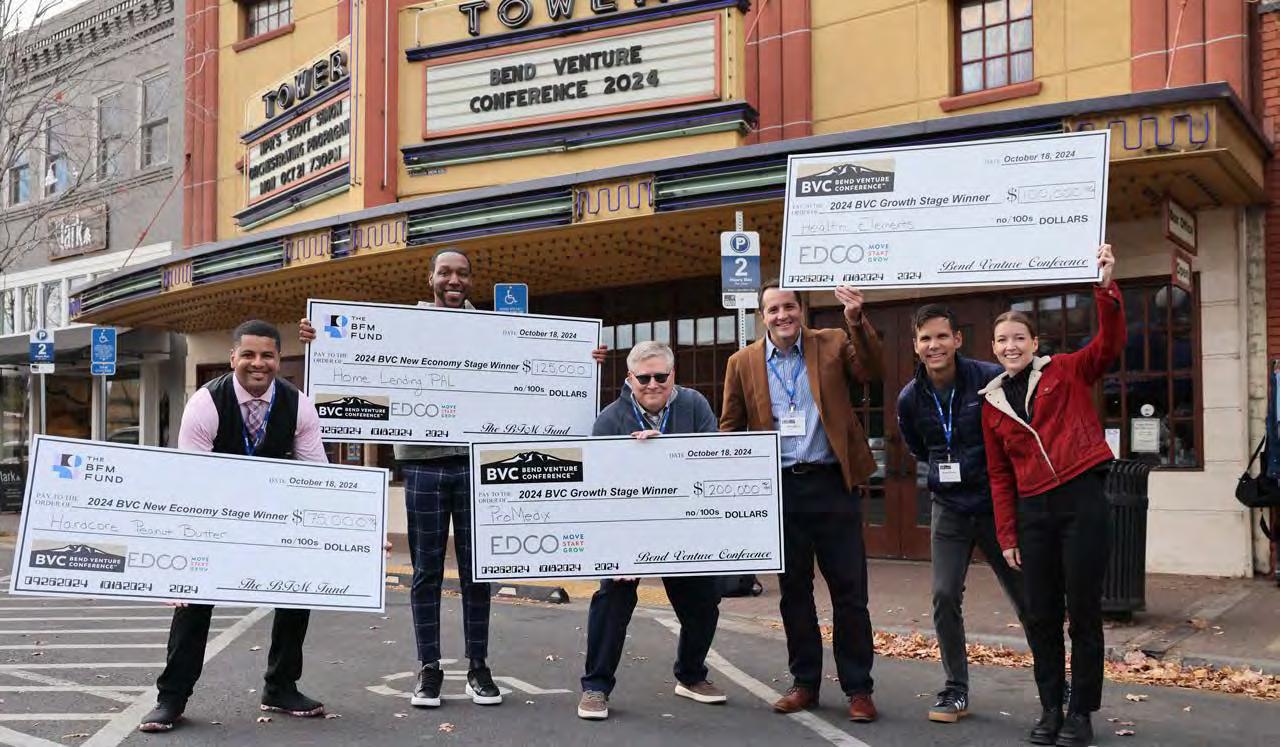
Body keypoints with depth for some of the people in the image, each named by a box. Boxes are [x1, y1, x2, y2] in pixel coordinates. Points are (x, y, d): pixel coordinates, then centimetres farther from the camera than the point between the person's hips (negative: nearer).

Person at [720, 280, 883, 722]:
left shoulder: (833, 344, 4)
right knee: (794, 591, 11)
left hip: (832, 484, -1)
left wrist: (857, 323, -22)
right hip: (780, 488, 2)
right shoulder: (743, 363, 7)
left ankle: (858, 689, 13)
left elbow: (871, 372, -11)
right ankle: (805, 683, 24)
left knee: (849, 590, 2)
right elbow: (730, 426, 9)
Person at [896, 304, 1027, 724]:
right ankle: (956, 691, 10)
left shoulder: (991, 379, -16)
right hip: (949, 510, 3)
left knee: (1026, 597, 5)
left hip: (997, 504, -3)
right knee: (945, 597, -4)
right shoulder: (910, 398, -3)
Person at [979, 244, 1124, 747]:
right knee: (1041, 616, 6)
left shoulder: (1067, 372, 3)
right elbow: (999, 476, 13)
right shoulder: (993, 404, 11)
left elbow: (1110, 343, -14)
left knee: (1083, 611, 2)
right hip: (1033, 512, 4)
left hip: (1082, 500, -4)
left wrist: (1106, 288, -26)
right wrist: (1007, 535, 9)